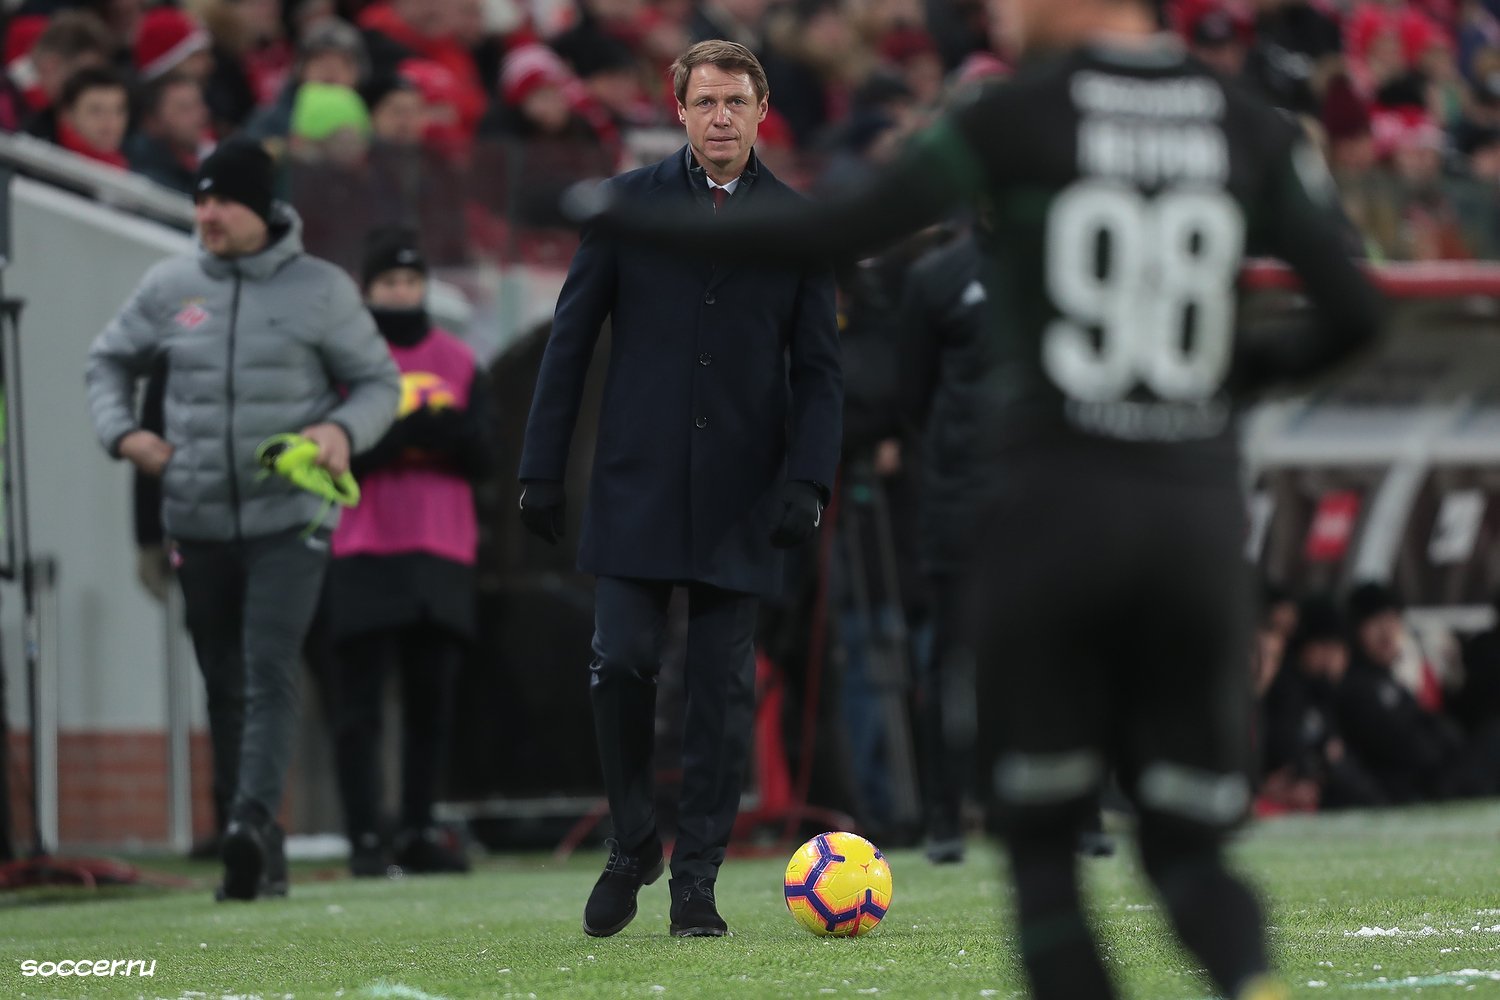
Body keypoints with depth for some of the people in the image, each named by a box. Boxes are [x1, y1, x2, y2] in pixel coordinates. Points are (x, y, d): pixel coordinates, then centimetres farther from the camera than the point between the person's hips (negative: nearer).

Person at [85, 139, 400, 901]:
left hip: (289, 521, -4)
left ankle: (253, 818, -32)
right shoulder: (169, 288, 7)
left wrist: (345, 431, -14)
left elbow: (379, 380, 6)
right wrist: (120, 433, 2)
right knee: (224, 687, 7)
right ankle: (260, 862, 13)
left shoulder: (319, 289, -1)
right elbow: (110, 361, 20)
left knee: (270, 673, -20)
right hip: (197, 522, 4)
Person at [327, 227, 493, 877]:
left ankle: (419, 834, 10)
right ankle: (364, 839, -6)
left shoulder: (460, 364, 14)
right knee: (359, 704, -6)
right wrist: (404, 435, -19)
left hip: (442, 556, 4)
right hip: (361, 557, -4)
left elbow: (484, 458, 7)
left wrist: (451, 431, -14)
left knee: (432, 702, 4)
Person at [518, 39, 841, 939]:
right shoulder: (628, 205, 4)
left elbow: (820, 369, 7)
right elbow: (571, 340, 6)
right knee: (624, 664, -8)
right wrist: (543, 471, 1)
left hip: (742, 499, 1)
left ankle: (697, 881, 8)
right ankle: (633, 846, 13)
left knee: (726, 693, 0)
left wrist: (808, 480, -6)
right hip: (637, 488, -1)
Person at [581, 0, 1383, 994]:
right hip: (1200, 510, 3)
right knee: (1188, 851, 9)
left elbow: (840, 233, -7)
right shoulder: (1254, 131, 6)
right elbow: (1353, 314, 5)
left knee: (1043, 846, 9)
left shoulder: (1016, 117, -4)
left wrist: (643, 227, 4)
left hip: (1056, 509, -3)